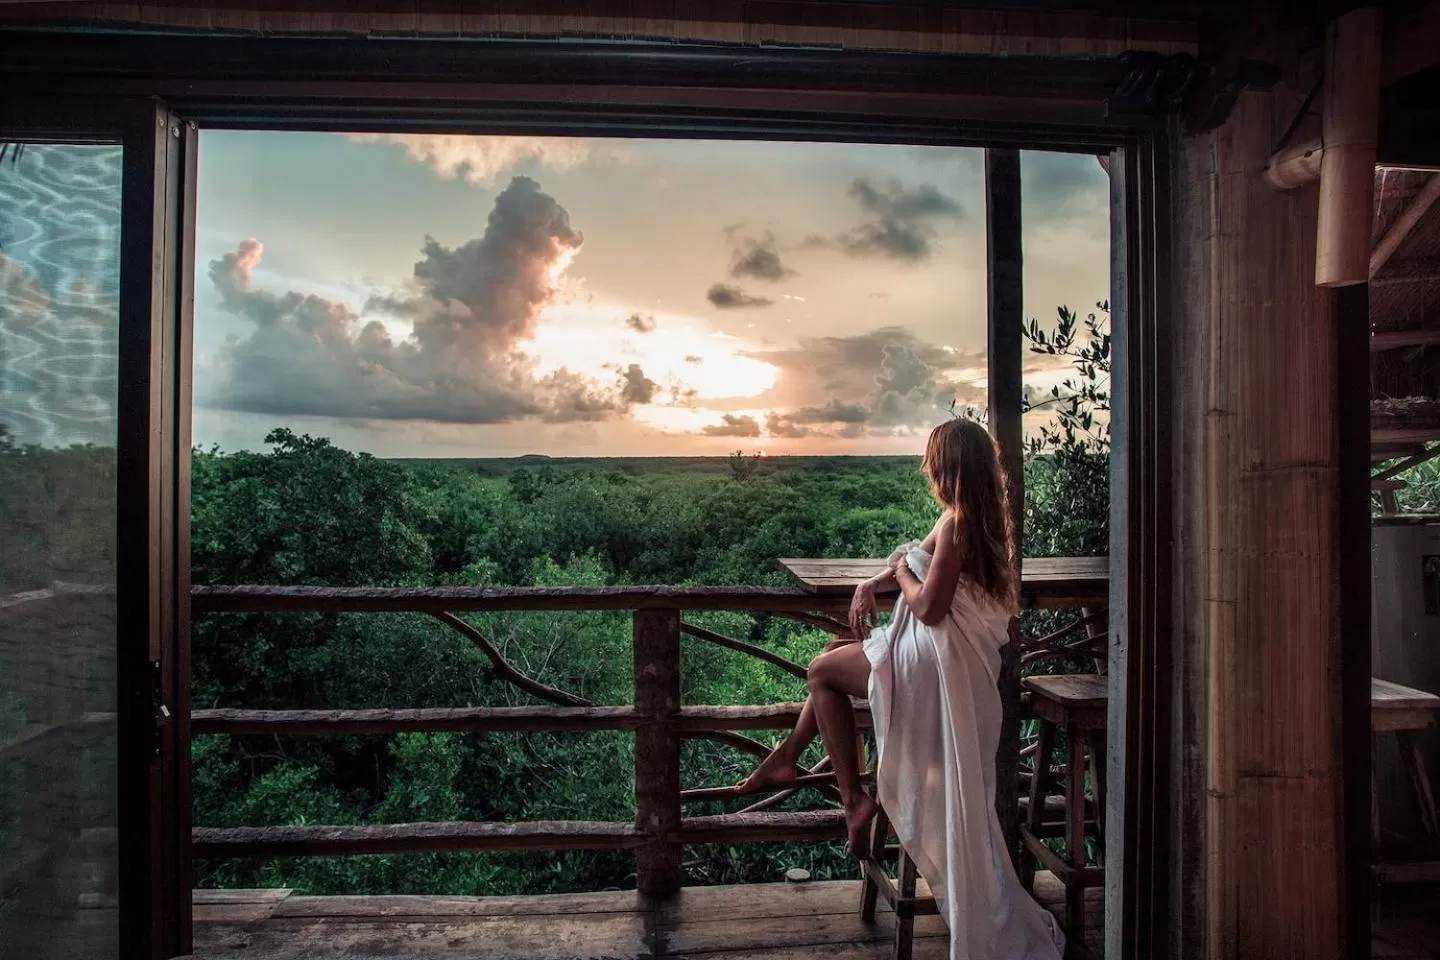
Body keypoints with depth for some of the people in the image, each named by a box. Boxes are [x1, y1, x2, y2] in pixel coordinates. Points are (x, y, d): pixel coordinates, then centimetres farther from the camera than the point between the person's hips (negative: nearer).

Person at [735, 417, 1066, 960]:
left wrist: (901, 572, -7)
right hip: (948, 656, 9)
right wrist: (871, 585, 4)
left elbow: (929, 607, -26)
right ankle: (787, 759, 31)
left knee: (823, 670, 6)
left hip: (937, 661, -9)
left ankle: (852, 797, 11)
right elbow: (919, 556, 19)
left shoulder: (957, 520, -22)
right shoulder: (979, 515, 8)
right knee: (833, 666, 21)